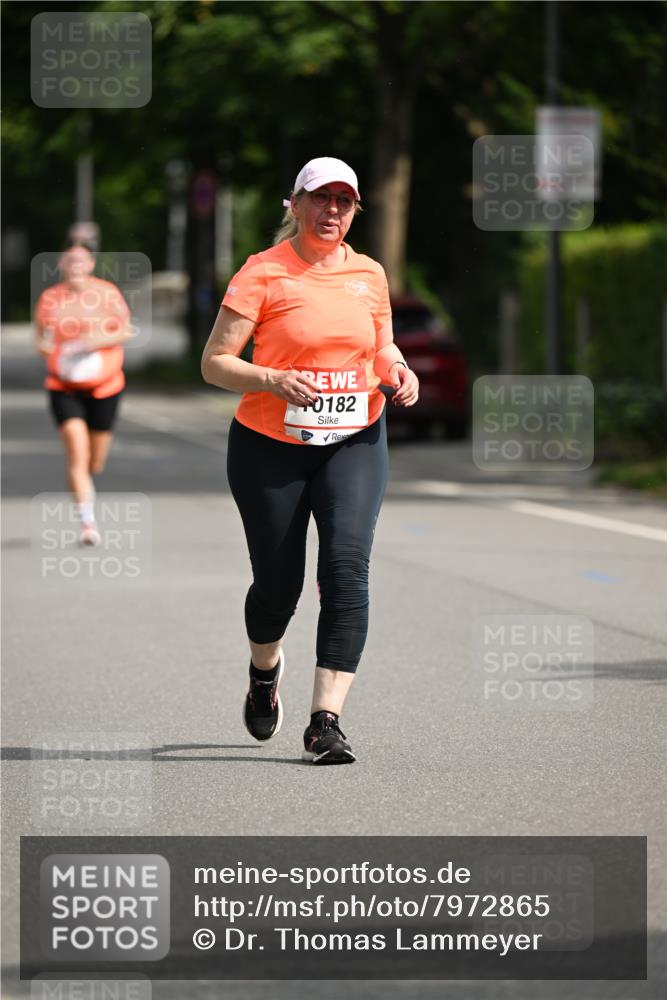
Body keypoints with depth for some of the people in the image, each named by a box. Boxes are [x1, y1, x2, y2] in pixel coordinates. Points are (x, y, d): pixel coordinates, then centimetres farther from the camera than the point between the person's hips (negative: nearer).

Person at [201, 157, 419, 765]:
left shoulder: (369, 274, 7)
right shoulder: (263, 273, -7)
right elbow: (214, 363, -8)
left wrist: (399, 371, -1)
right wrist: (271, 380, -25)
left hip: (355, 442, 2)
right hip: (271, 446, -2)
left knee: (346, 566, -17)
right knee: (278, 584, 5)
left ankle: (326, 720, -18)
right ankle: (265, 670, 42)